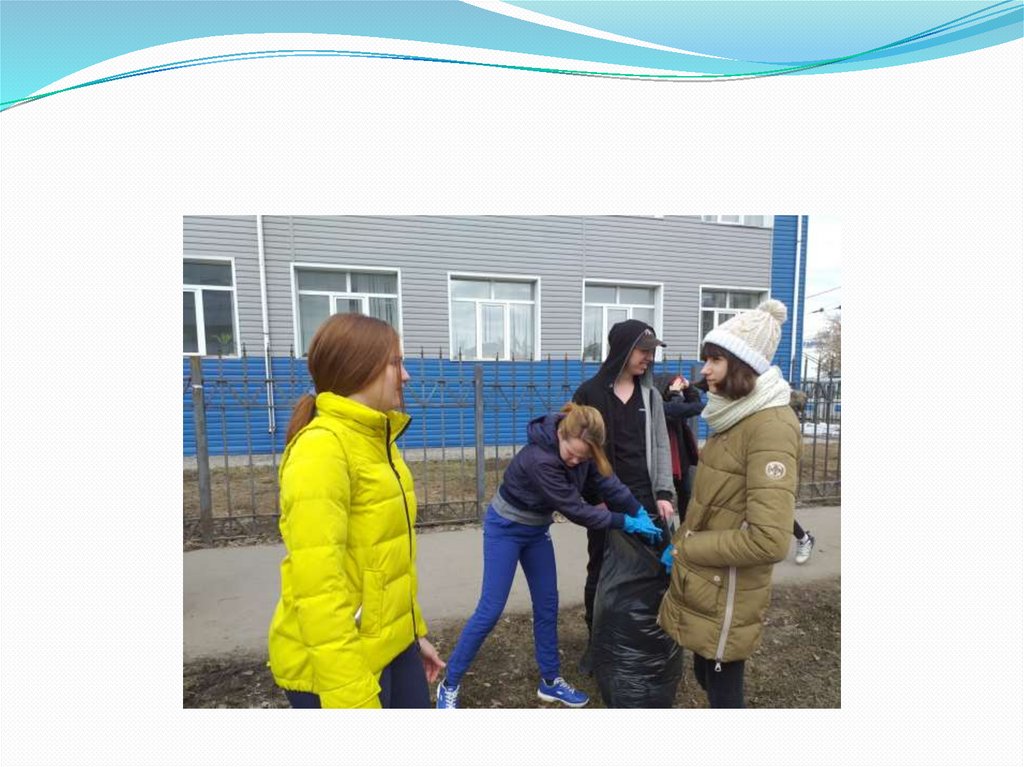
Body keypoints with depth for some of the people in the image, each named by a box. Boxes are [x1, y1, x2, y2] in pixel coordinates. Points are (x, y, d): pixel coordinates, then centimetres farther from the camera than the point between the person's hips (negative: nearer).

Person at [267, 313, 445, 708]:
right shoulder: (321, 447, -22)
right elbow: (318, 583, -25)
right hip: (340, 664, -8)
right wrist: (352, 696, -22)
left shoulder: (376, 440, 4)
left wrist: (415, 631, 15)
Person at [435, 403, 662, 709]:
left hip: (537, 529, 7)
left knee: (547, 606, 13)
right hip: (505, 529, -7)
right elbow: (575, 510, -29)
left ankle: (550, 681, 32)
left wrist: (639, 511, -12)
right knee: (490, 610, -2)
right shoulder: (539, 460, -37)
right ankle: (450, 684, 18)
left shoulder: (581, 450, -15)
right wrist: (625, 522, -20)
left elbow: (606, 482, -6)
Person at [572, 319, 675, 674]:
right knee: (600, 572, 12)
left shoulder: (651, 395, 6)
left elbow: (661, 446, 6)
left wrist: (663, 493, -3)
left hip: (644, 498, 3)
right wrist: (593, 497, -8)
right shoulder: (589, 393, -6)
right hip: (603, 501, -3)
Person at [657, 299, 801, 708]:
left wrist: (684, 549, -17)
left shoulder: (770, 427, -22)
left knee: (722, 690, 13)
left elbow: (769, 539, -28)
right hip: (705, 583, 8)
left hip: (726, 593, -8)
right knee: (706, 677, 25)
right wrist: (684, 543, 9)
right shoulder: (736, 417, 8)